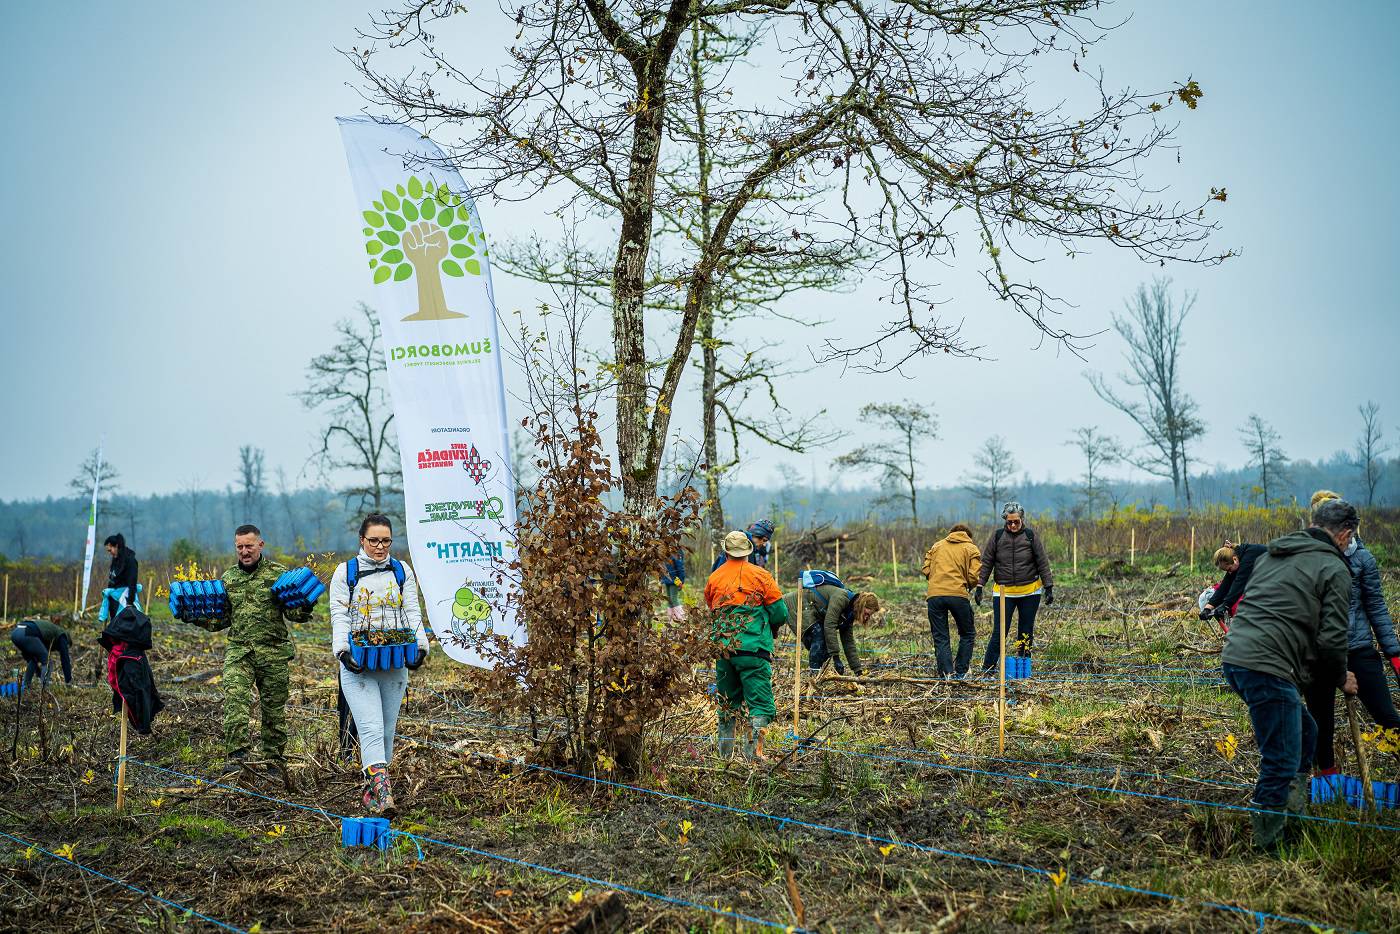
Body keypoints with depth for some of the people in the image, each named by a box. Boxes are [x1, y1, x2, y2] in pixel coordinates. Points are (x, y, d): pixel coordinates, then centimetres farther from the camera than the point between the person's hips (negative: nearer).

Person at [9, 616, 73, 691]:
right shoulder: (61, 635, 21)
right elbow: (65, 659, 18)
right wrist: (69, 681, 24)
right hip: (26, 634, -8)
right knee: (47, 661, 11)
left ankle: (25, 685, 22)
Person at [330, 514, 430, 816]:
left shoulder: (402, 571, 12)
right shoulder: (345, 573, 6)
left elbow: (413, 613, 7)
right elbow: (339, 617, 0)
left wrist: (421, 646, -9)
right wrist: (342, 650, -16)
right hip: (358, 662, -3)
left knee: (387, 729, 6)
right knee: (371, 728, -16)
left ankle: (372, 790, 17)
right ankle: (383, 791, -27)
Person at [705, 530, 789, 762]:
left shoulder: (714, 578, 8)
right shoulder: (761, 576, -2)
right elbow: (780, 614, -2)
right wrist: (769, 625, 18)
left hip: (722, 648, 4)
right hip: (754, 648, -4)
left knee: (727, 700, 16)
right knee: (760, 701, -3)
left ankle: (725, 748, 21)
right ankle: (754, 748, -16)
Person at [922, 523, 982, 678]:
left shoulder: (937, 545, 19)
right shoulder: (971, 549, 10)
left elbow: (926, 570, 11)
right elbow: (974, 576, 0)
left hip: (934, 595, 2)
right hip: (958, 594, -2)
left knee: (940, 637, 8)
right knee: (967, 634, 15)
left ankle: (947, 672, -1)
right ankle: (961, 671, 13)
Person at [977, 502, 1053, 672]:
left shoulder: (1031, 536, 0)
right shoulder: (997, 536, 1)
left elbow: (1043, 563, 3)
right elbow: (986, 563, 3)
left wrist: (1049, 588, -1)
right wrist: (979, 587, -3)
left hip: (1030, 593, 1)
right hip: (1003, 592, -1)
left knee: (1026, 632, 8)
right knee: (999, 632, -5)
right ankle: (988, 668, 1)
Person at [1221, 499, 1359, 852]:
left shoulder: (1272, 554, 22)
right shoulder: (1334, 569, -1)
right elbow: (1332, 638, -5)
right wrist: (1341, 678, 15)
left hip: (1234, 655, 9)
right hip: (1268, 668, -9)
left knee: (1304, 732, 23)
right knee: (1281, 764, -3)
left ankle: (1294, 816, 28)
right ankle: (1268, 848, 1)